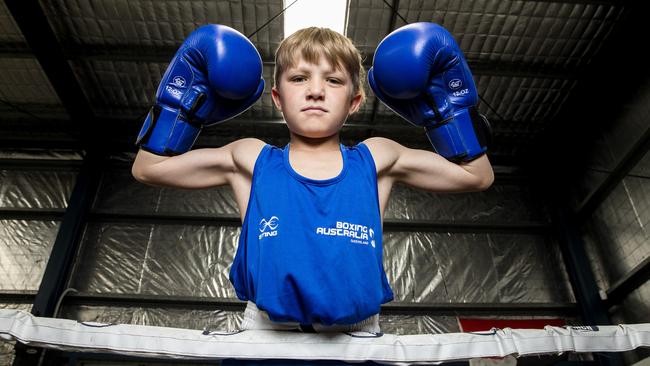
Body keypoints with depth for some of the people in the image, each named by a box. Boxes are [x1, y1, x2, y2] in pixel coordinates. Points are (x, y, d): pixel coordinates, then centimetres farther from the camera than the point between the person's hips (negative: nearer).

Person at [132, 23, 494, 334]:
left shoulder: (375, 160, 9)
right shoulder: (252, 161, 9)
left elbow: (477, 175, 17)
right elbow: (148, 168, 15)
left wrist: (443, 106, 10)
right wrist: (185, 104, 10)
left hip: (358, 334, 2)